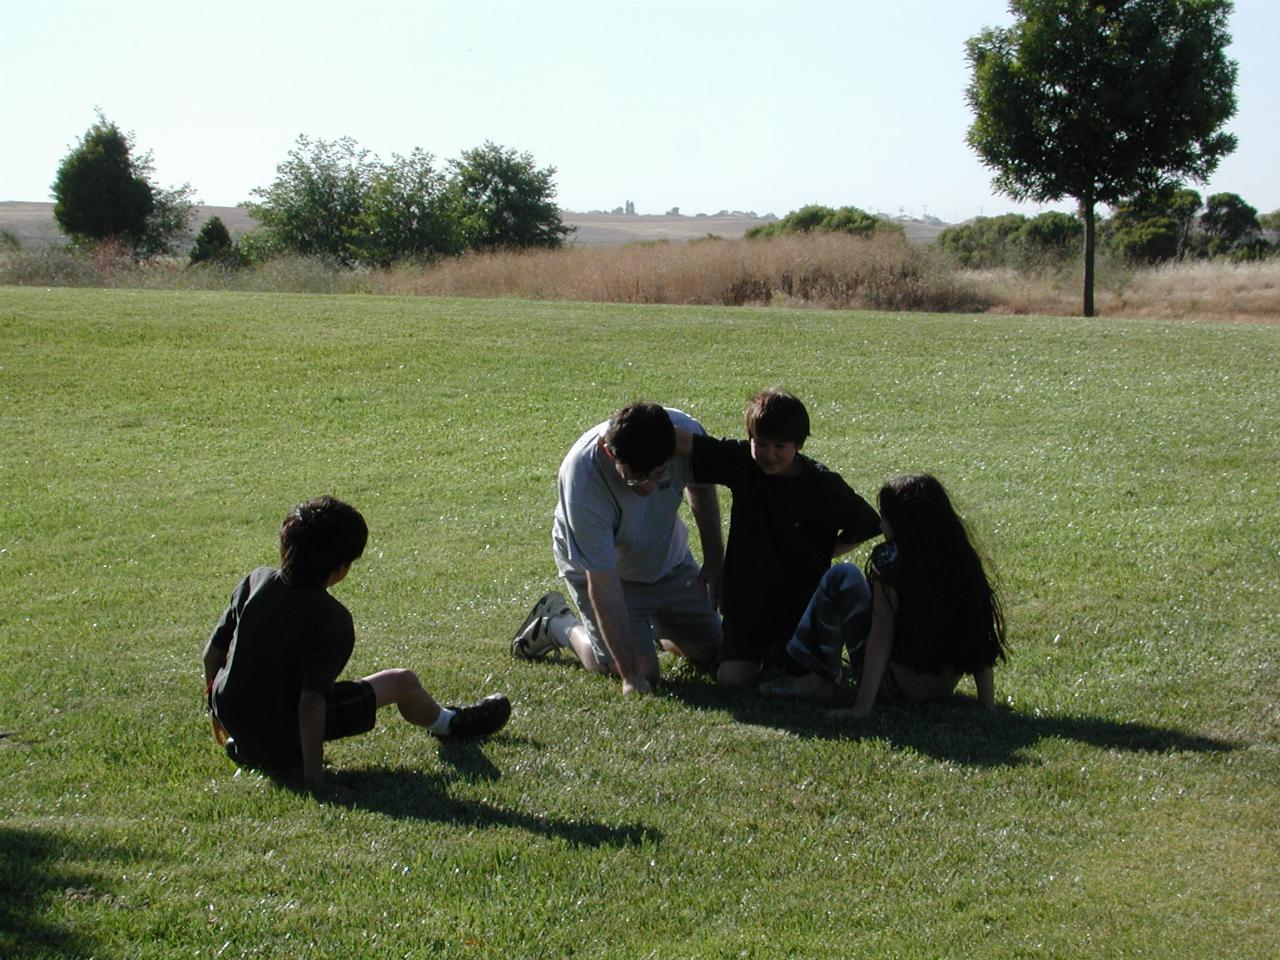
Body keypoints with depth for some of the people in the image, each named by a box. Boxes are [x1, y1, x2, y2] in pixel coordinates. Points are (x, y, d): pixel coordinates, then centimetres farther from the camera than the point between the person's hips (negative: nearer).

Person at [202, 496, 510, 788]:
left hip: (231, 720, 5)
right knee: (403, 682, 9)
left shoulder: (256, 580, -7)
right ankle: (450, 724, 38)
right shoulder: (332, 618, -23)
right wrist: (313, 773, -20)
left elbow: (213, 651, 2)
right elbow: (311, 699, -27)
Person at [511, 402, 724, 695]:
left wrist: (714, 558, 2)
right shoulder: (583, 483, -42)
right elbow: (603, 588, -36)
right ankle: (560, 627, 13)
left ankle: (649, 625, 36)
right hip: (599, 565, -5)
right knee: (643, 670, -12)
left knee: (712, 650, 7)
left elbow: (701, 488, -2)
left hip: (669, 559, 5)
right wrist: (631, 674, -35)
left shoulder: (685, 431, -30)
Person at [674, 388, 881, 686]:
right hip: (746, 597, 1)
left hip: (801, 602, -1)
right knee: (732, 677, -9)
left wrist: (823, 555, -7)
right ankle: (759, 650, 25)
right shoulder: (741, 462, -9)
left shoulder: (823, 485, -13)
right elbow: (683, 442, -17)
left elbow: (867, 524, 0)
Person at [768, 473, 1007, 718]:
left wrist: (863, 706, -20)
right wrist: (988, 706, 0)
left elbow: (881, 636, -20)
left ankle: (820, 679, 4)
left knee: (842, 577, -1)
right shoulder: (963, 559, -2)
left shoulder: (891, 559, -17)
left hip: (897, 684, -7)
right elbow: (982, 640, -3)